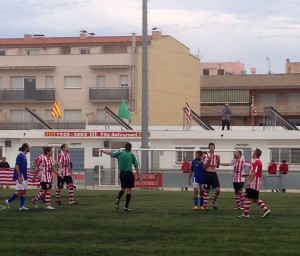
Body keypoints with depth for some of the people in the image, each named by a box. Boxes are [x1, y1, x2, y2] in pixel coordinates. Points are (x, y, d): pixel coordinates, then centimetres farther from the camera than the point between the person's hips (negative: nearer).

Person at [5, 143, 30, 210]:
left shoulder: (24, 156, 13)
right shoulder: (20, 155, -14)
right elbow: (17, 166, -19)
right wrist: (19, 177, -23)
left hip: (24, 177, 10)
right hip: (20, 177, -10)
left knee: (23, 191, 6)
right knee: (20, 191, -8)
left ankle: (22, 206, 5)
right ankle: (8, 201, 4)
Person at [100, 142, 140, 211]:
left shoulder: (119, 153, 4)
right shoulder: (132, 155, -1)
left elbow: (109, 153, 14)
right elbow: (136, 166, 0)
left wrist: (102, 150, 30)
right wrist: (138, 175, 9)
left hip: (122, 173, 3)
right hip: (129, 173, -3)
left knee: (123, 188, 21)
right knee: (129, 190, 2)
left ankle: (118, 199, -6)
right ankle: (126, 207, -2)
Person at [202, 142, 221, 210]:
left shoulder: (216, 156, 8)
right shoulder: (206, 156, -6)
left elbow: (217, 166, 14)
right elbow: (204, 166, -7)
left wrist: (218, 160, -4)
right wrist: (208, 160, -20)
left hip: (214, 173, 4)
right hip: (208, 173, -4)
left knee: (218, 190, -6)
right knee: (206, 190, 2)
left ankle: (213, 202, 15)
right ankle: (204, 205, 11)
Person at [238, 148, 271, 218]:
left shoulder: (255, 162, -14)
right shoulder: (259, 162, 17)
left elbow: (254, 173, -24)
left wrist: (249, 181, -29)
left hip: (252, 184, -10)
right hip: (257, 184, 10)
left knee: (247, 197, -6)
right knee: (255, 199, 15)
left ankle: (245, 214, -5)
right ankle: (266, 210, 9)